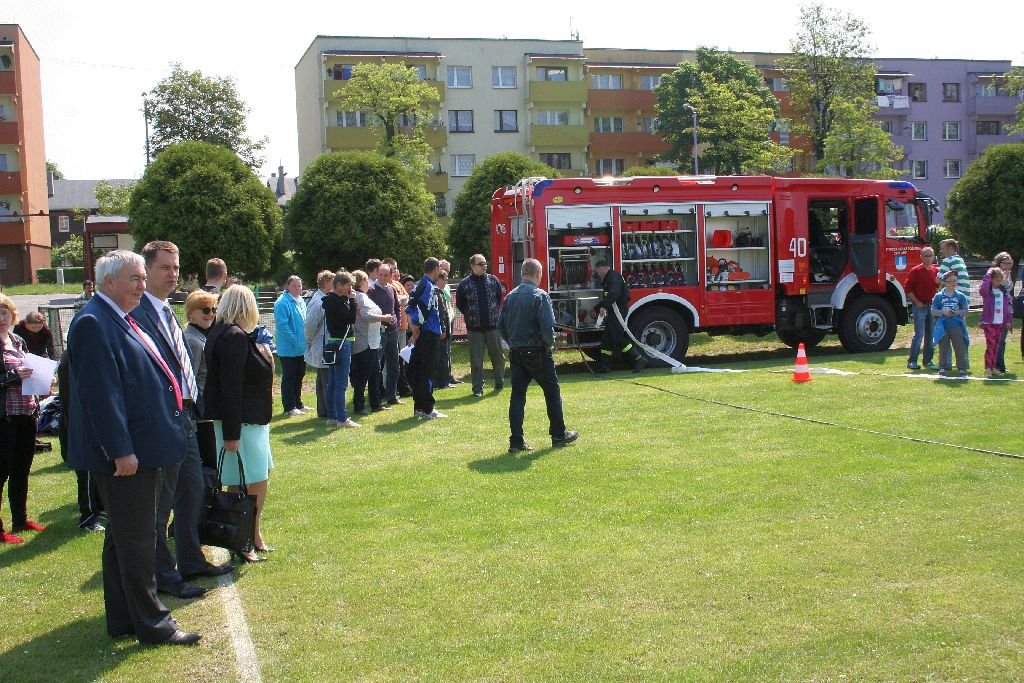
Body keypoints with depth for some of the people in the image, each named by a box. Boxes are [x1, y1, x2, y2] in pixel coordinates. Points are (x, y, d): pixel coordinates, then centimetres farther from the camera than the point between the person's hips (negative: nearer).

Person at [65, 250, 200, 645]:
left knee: (125, 536, 16)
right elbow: (100, 392, -22)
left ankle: (124, 620, 26)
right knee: (135, 537, -1)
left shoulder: (121, 320, 15)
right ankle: (151, 623, 8)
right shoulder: (94, 323, -17)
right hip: (125, 453, -11)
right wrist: (121, 449, -24)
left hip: (140, 448, 11)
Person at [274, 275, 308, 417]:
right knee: (289, 378, -2)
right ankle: (289, 408, 4)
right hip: (288, 349, -8)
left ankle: (297, 404, 27)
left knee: (299, 376, 16)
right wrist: (295, 341, -21)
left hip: (301, 348, 8)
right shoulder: (282, 303, -16)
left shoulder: (301, 302, 11)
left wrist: (305, 341, 11)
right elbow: (282, 325, -21)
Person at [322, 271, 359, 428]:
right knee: (341, 384, -7)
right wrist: (352, 299, -11)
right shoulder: (335, 301, -16)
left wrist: (350, 299, 5)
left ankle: (332, 417, 18)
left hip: (334, 343, 11)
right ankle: (342, 419, -4)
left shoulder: (332, 299, 15)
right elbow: (351, 317, -19)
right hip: (341, 343, -11)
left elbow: (349, 317, 15)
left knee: (332, 383, 12)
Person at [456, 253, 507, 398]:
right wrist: (471, 316, 7)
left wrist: (495, 313, 11)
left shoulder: (493, 280, 3)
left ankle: (499, 383, 28)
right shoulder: (465, 283, -3)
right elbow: (460, 304, 7)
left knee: (498, 356, 10)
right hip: (474, 328, -2)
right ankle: (478, 389, 8)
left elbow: (501, 297, 14)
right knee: (476, 360, 1)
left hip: (493, 326, 2)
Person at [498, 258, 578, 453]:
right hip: (537, 353, -5)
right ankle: (559, 435, 19)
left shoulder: (510, 296, 6)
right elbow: (548, 327, -21)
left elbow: (501, 325, 9)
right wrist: (549, 343, -4)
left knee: (517, 396, 6)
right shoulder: (540, 296, -13)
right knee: (552, 393, 10)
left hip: (516, 354, 6)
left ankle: (516, 441, 4)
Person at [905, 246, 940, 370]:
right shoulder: (916, 271, -5)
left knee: (931, 335, 8)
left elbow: (938, 287, 19)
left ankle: (928, 360, 16)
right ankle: (912, 361, -4)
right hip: (919, 306, -5)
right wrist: (916, 302, -11)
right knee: (919, 334, -10)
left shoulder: (936, 271, 9)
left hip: (932, 306, 5)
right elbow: (908, 288, -6)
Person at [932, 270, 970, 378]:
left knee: (960, 349, -1)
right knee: (943, 349, 5)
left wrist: (959, 312, -14)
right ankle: (942, 369, 13)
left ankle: (963, 369, 5)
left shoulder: (961, 296, 6)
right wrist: (943, 312, -15)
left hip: (957, 326, 1)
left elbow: (965, 310, 6)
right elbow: (933, 311, 1)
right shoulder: (939, 296, 3)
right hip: (943, 327, -1)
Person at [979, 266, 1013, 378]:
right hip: (989, 322, -5)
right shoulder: (987, 291, -7)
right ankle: (988, 368, -2)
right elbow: (982, 288, -32)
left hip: (1000, 323, 5)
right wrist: (987, 275, -22)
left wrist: (1009, 320, 9)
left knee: (997, 346, 10)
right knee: (990, 345, -7)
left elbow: (1008, 306, 13)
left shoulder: (1004, 291, 10)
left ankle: (994, 367, 17)